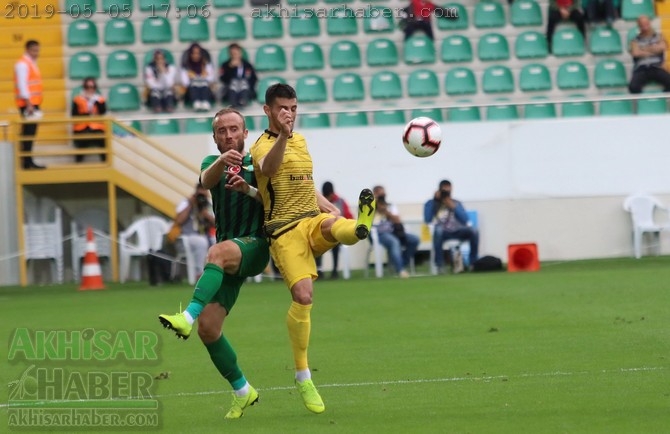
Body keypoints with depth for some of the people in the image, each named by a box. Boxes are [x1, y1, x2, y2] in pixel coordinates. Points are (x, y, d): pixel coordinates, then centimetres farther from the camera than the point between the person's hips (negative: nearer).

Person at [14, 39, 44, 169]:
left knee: (31, 133, 9)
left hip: (33, 103, 9)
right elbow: (22, 85, -18)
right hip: (27, 104, -9)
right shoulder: (22, 64, -11)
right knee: (28, 133, -10)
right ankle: (27, 162, -11)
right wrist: (28, 104, -23)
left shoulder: (32, 63, 18)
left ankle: (28, 161, 11)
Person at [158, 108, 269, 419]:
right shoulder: (213, 163, 14)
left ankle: (188, 316, -55)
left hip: (255, 245, -5)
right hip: (229, 258, 5)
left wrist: (248, 189, -28)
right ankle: (242, 392, 11)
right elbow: (206, 181, -12)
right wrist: (222, 161, -35)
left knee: (218, 253, -39)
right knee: (208, 328, -5)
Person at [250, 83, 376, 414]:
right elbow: (268, 169, -28)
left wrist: (328, 207, 21)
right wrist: (282, 135, -45)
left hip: (313, 220, 5)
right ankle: (302, 376, -7)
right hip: (285, 230, -5)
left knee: (334, 223, -32)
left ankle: (360, 227, -71)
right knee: (303, 295, -19)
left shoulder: (300, 141, 21)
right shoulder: (263, 146, -2)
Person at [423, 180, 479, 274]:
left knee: (473, 231, -26)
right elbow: (427, 220, -12)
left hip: (456, 232, 2)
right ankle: (439, 265, -36)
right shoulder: (431, 203, 6)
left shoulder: (457, 203, 12)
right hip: (442, 233, -2)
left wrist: (454, 207, -11)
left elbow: (465, 221, -1)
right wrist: (434, 201, -9)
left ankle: (473, 263, -21)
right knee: (438, 230, -39)